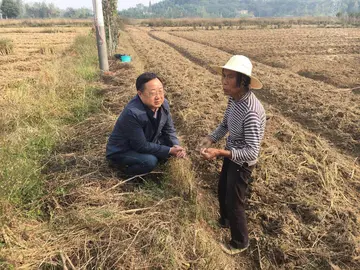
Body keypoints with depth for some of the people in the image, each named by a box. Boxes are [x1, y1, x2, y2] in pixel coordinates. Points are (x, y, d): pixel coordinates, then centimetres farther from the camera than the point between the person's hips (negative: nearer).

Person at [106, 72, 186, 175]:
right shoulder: (132, 113, -36)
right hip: (121, 152, -7)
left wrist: (176, 146, -19)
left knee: (171, 144, -7)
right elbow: (141, 146, -29)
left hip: (146, 142, 7)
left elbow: (169, 130, 0)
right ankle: (126, 168, -1)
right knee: (150, 161, -30)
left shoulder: (163, 104, -13)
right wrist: (170, 150, -25)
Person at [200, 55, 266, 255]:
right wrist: (211, 139, -9)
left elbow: (252, 152, -34)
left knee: (234, 202, 8)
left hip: (242, 162, -8)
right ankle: (225, 220, 56)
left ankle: (240, 242, 34)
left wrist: (219, 153, -38)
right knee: (222, 191, 27)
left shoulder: (251, 112, -35)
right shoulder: (234, 98, -8)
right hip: (231, 155, 8)